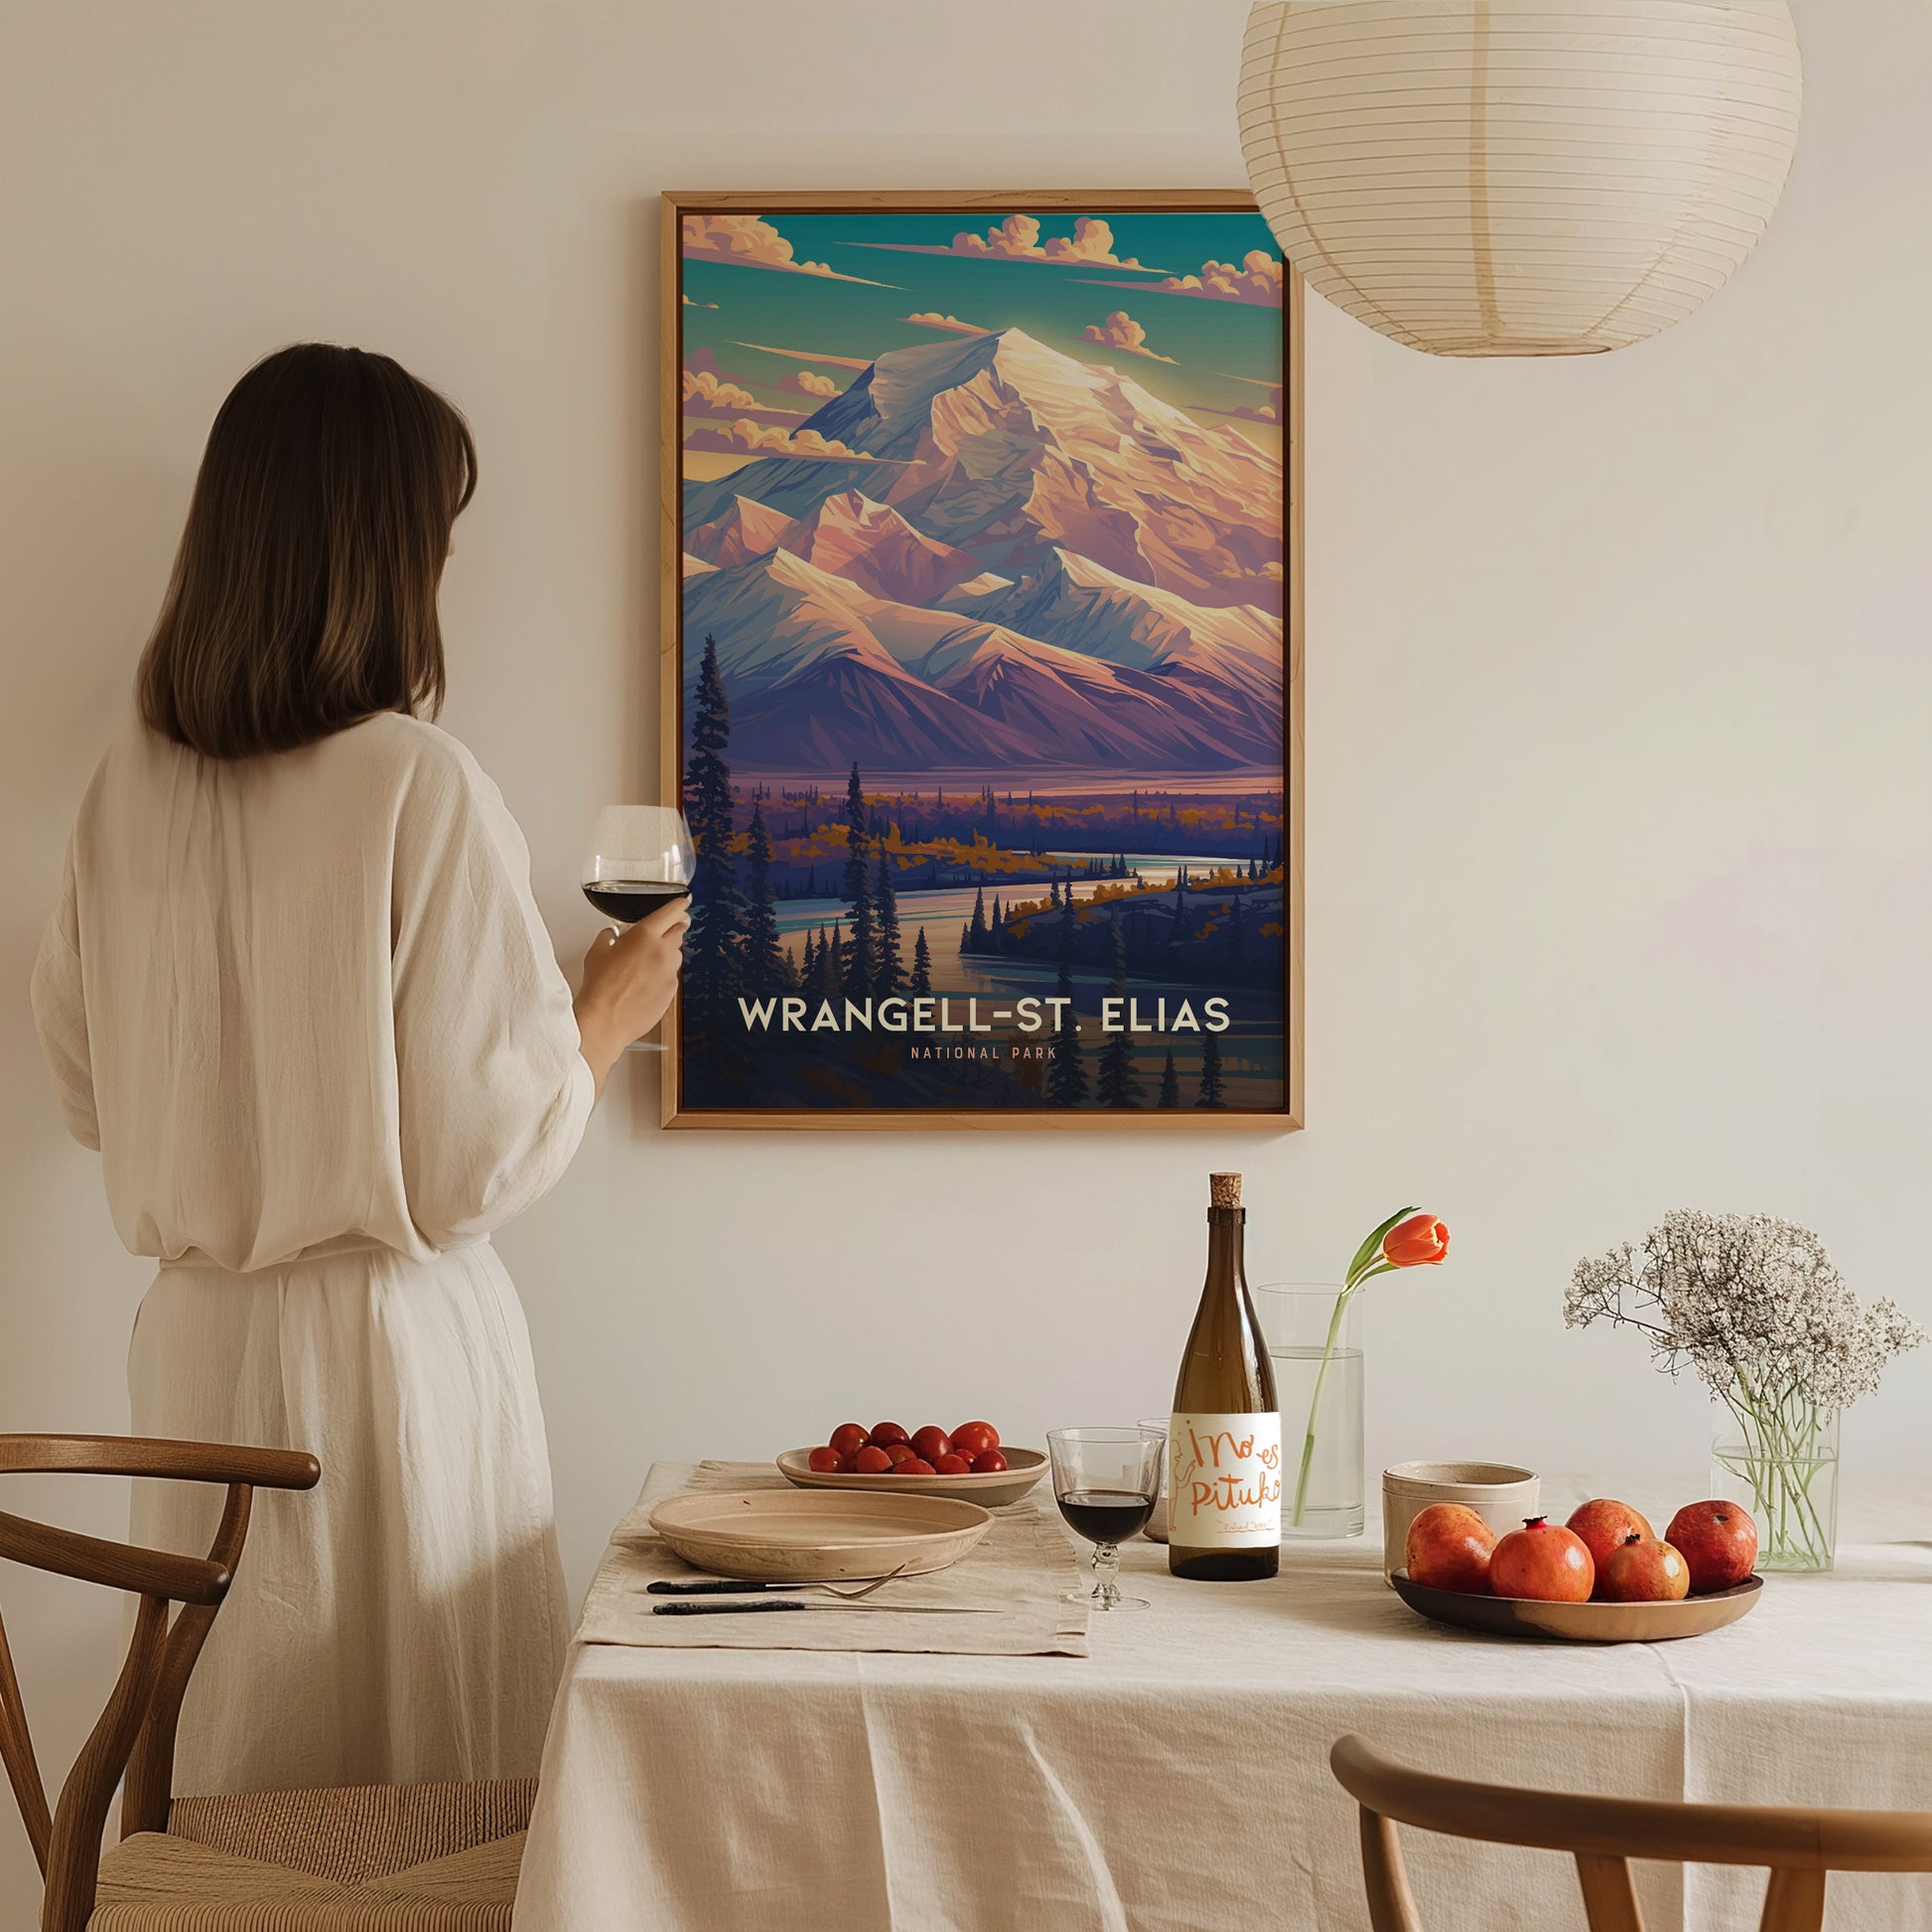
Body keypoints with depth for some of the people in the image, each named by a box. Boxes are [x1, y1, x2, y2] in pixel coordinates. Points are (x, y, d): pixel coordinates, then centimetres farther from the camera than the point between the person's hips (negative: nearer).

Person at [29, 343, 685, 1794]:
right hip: (389, 1343, -5)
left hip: (196, 1343, 6)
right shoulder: (421, 788, -17)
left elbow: (90, 1092, 11)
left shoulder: (132, 785, 0)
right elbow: (485, 1156, -14)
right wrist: (609, 1015, 3)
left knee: (233, 1776, 15)